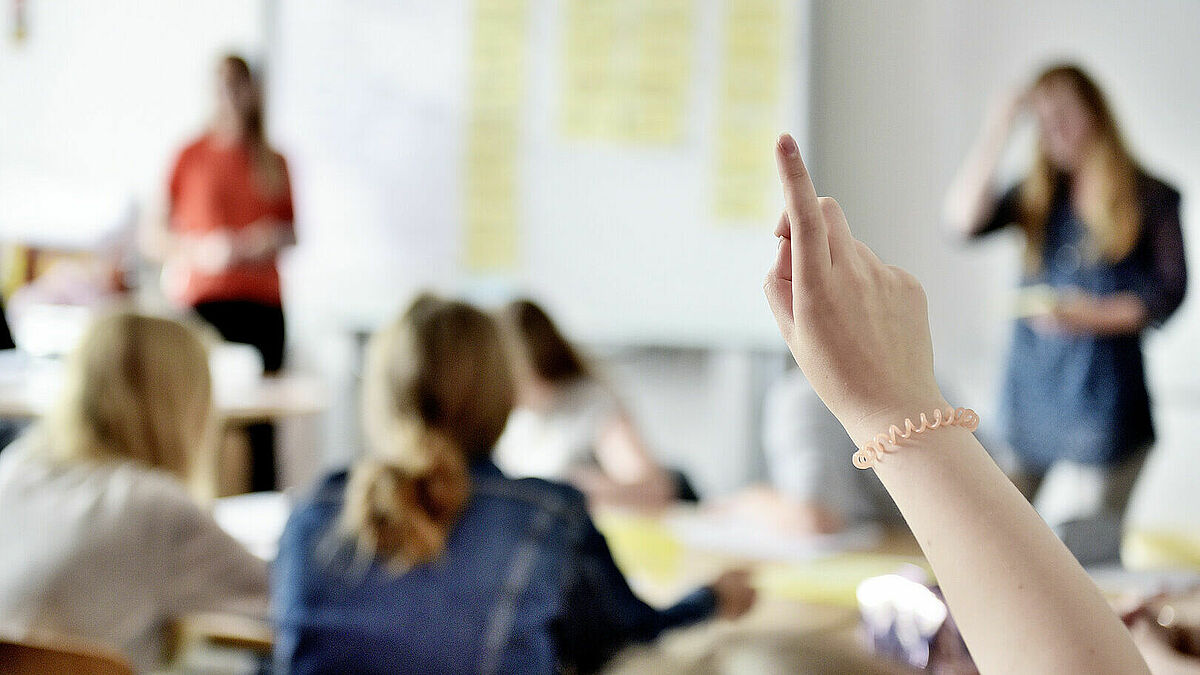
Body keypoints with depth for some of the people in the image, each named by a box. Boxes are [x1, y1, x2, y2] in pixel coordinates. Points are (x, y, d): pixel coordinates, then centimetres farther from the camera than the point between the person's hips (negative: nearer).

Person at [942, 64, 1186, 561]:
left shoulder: (1150, 198, 4)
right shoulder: (1037, 195, 15)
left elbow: (1168, 292, -3)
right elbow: (963, 219, -1)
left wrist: (1092, 316, -17)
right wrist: (997, 133, -4)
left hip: (1102, 403, -4)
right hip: (1030, 401, 4)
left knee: (1082, 547, -9)